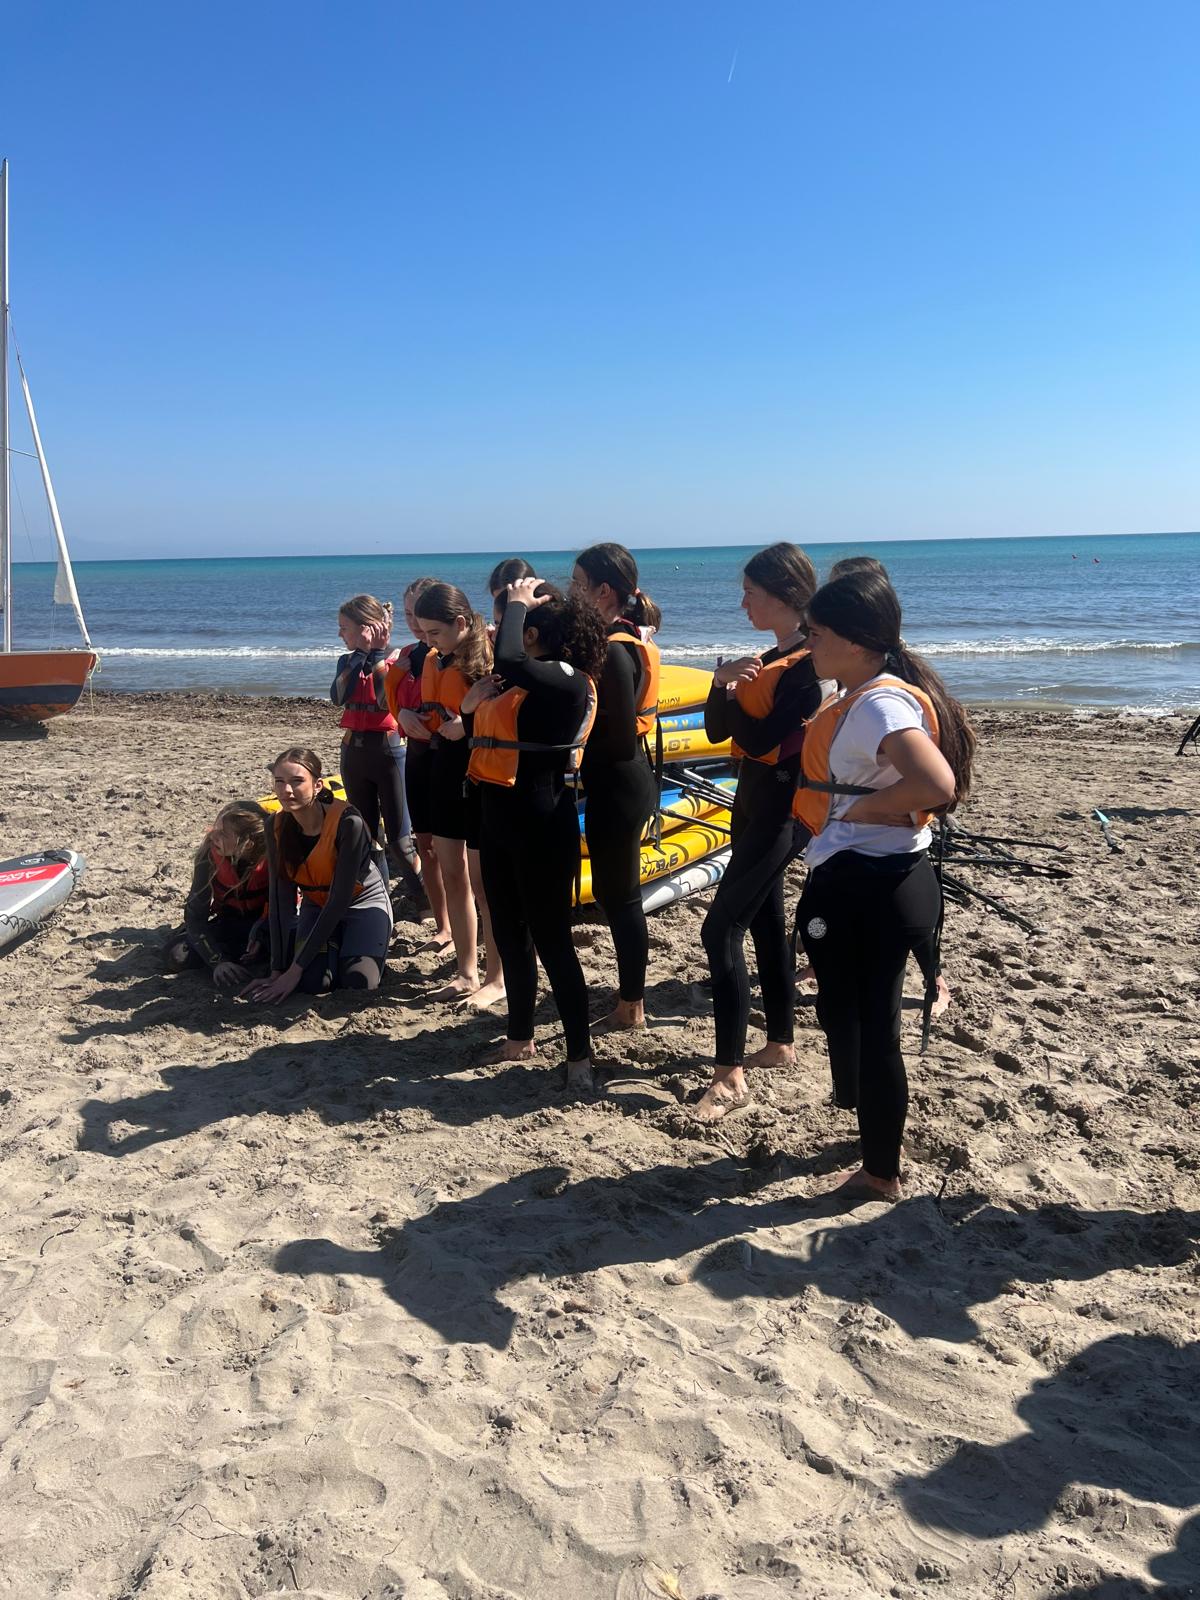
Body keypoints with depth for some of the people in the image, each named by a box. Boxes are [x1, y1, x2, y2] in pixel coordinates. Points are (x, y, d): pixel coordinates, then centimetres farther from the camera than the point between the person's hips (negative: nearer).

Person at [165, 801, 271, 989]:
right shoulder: (209, 853, -23)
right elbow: (195, 914, -21)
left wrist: (260, 934, -37)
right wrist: (218, 962, -33)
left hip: (265, 921, -1)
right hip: (229, 922, 1)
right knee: (178, 955, -22)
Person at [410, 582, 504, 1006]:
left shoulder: (488, 659, -14)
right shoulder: (433, 661, 10)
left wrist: (469, 725, -25)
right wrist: (415, 722, 2)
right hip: (442, 772, 8)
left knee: (484, 883, -1)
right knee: (452, 876, 12)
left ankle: (498, 979, 13)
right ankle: (467, 973, 23)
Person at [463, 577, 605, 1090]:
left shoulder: (569, 679, -14)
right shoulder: (515, 683, 13)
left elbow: (508, 660, -34)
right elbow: (483, 744, 19)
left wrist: (518, 603, -18)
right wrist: (471, 709, 0)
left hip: (540, 820, -9)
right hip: (497, 814, 9)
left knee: (550, 938, -5)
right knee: (508, 931, 16)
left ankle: (579, 1054, 6)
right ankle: (520, 1037, 31)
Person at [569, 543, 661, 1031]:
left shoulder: (613, 651, -20)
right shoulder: (629, 641, 9)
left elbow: (621, 740, -23)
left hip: (617, 787, -10)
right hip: (626, 781, 10)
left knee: (618, 894, 2)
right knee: (617, 890, 18)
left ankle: (631, 1007, 15)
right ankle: (630, 994, 31)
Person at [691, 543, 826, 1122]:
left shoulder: (808, 662, -16)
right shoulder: (766, 659, 12)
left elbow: (761, 739, -24)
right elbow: (718, 730, 8)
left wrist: (731, 689, -11)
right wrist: (722, 682, -10)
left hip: (780, 807, -10)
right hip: (752, 800, 10)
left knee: (721, 929, -11)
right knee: (766, 922, 16)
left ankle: (730, 1075, -5)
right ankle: (781, 1043, 29)